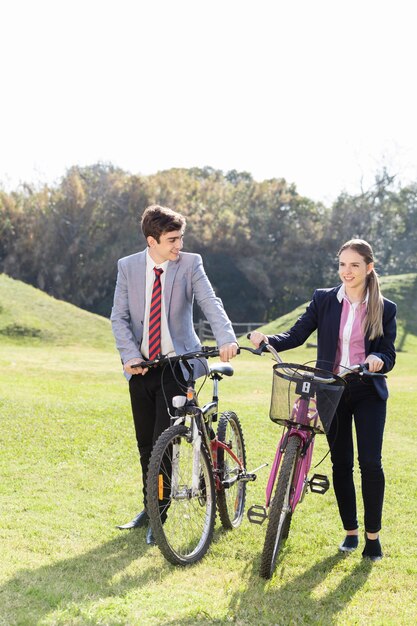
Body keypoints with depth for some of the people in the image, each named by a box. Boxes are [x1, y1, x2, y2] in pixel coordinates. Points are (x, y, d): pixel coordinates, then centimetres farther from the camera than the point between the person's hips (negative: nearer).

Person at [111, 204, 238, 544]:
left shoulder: (190, 264, -5)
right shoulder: (128, 267, 1)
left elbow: (210, 303, -17)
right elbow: (119, 316, -1)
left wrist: (226, 338, -34)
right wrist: (130, 356, -15)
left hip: (176, 365, -3)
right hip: (141, 366, 3)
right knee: (146, 444, 12)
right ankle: (149, 509, 29)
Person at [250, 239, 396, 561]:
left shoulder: (385, 309, 0)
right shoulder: (324, 299, 2)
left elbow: (389, 355, 0)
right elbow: (297, 335, -5)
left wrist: (378, 360, -23)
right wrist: (268, 340, -23)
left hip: (368, 392, -1)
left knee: (370, 462, -8)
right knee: (341, 463, 7)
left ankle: (373, 535, 6)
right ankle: (351, 531, 22)